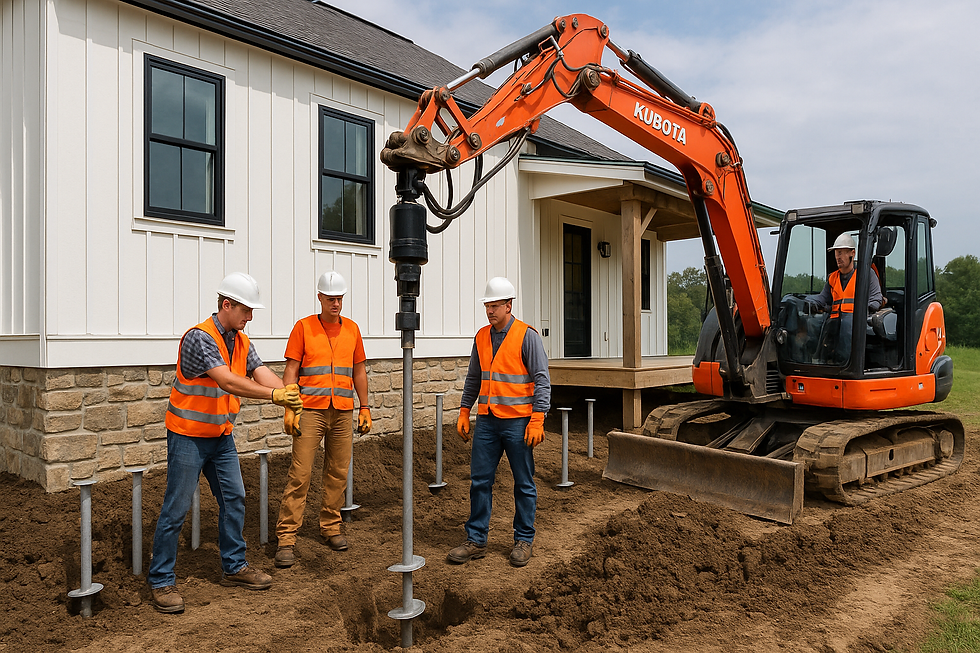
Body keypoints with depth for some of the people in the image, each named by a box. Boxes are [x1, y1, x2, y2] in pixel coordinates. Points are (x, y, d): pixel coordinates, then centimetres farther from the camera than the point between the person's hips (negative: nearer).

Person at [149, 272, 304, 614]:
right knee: (176, 508, 1)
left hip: (222, 435, 8)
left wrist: (290, 394, -26)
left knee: (234, 500, 11)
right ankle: (161, 581, 15)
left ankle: (234, 567, 25)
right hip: (188, 435, -8)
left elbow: (261, 373, -8)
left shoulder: (241, 342, 4)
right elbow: (227, 381, -33)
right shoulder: (199, 336, -22)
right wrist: (273, 394, -40)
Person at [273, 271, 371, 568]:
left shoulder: (352, 329, 11)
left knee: (338, 473, 9)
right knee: (299, 473, -5)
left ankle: (330, 527, 24)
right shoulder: (304, 327, 1)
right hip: (311, 410, -3)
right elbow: (291, 369, -2)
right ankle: (286, 538, 2)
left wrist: (365, 408, 12)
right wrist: (289, 408, -11)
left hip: (343, 412, 4)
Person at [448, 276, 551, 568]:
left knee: (524, 484, 7)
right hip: (487, 421, 5)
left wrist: (537, 420, -17)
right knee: (479, 481, 7)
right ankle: (476, 540, 18)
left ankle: (523, 540, 20)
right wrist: (464, 412, 11)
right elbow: (473, 378, 17)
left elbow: (542, 380, -11)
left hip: (518, 422, -5)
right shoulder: (482, 337, 9)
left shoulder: (527, 336, -8)